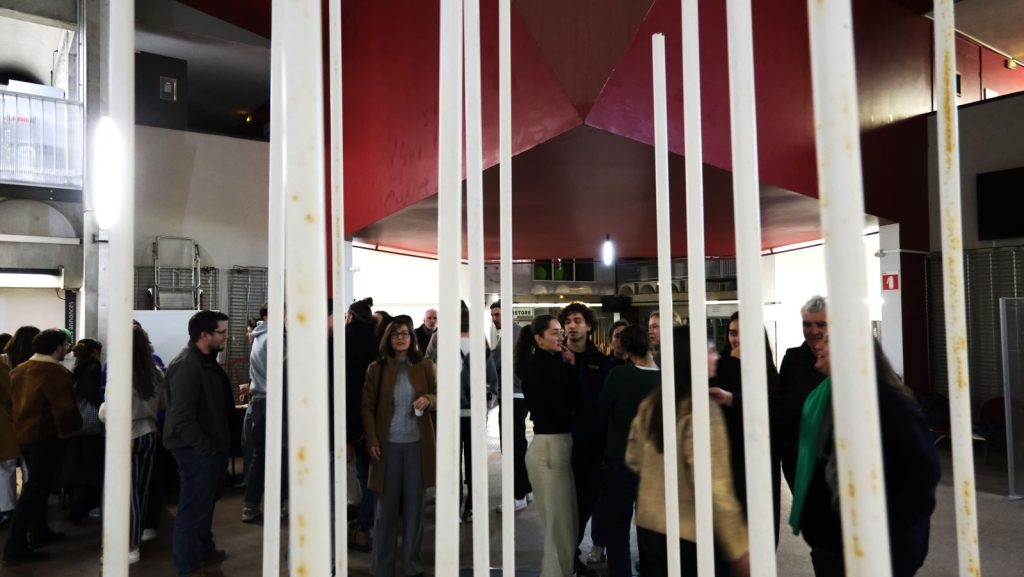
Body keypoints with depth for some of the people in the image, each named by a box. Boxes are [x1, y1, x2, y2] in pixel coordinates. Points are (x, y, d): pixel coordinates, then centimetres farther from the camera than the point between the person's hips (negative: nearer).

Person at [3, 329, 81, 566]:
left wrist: (22, 423, 21)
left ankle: (40, 532, 31)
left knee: (38, 485, 21)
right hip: (46, 437, -10)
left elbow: (14, 401, 15)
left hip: (23, 434, 10)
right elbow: (64, 408, -24)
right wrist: (66, 430, -7)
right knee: (35, 489, -5)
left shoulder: (20, 369, 10)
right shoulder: (56, 372, -20)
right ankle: (15, 547, -4)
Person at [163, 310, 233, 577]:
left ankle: (205, 550, 40)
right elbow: (182, 418, -25)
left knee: (205, 502, 23)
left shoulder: (207, 361, 11)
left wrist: (219, 445, 14)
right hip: (197, 451, -10)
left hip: (211, 447, 10)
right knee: (193, 507, 1)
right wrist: (207, 449, -21)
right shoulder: (186, 365, -21)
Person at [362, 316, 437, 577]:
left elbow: (439, 395, 8)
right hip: (388, 444, -1)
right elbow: (367, 406, 0)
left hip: (417, 443, 1)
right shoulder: (376, 368, -1)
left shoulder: (425, 366, 3)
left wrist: (428, 399, -15)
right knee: (386, 505, 7)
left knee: (414, 503, 8)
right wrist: (371, 440, -9)